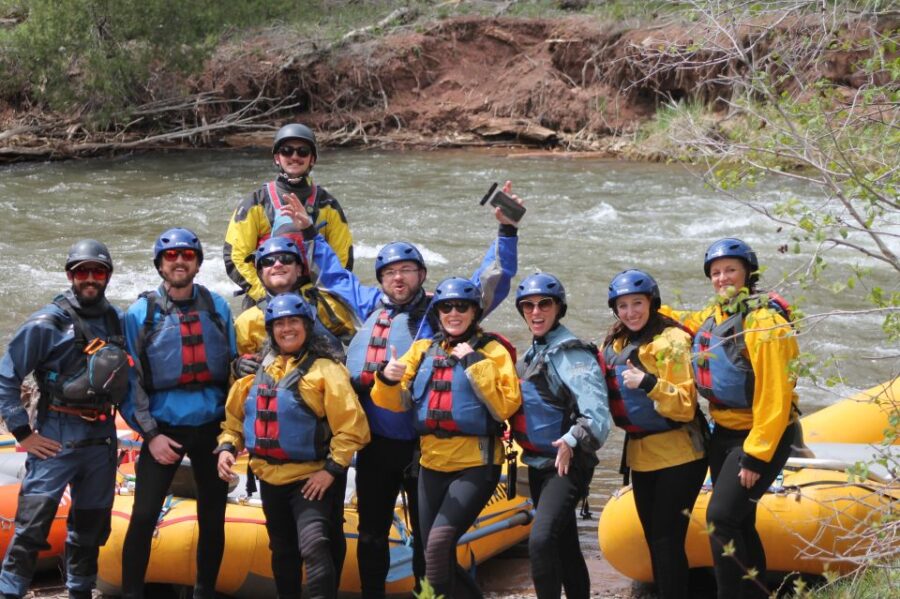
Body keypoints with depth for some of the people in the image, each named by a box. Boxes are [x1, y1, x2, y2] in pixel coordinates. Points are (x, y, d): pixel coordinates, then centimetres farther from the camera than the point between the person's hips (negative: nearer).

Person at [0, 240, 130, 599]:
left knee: (91, 525, 15)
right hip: (58, 438, -5)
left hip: (102, 436, 6)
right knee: (33, 522, -10)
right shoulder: (48, 323, -8)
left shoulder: (115, 320, 9)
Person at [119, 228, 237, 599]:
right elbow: (130, 380, -4)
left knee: (212, 518, 9)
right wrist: (150, 434, -9)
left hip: (211, 427, 2)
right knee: (144, 517, -7)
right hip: (164, 429, -2)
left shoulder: (217, 307, 3)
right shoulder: (141, 313, -3)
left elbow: (233, 367, 9)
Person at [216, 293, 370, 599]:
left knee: (313, 548, -23)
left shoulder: (323, 369, -9)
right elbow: (236, 414, 14)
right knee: (282, 552, 19)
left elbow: (351, 425, -14)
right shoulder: (259, 370, 8)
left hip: (310, 479, -6)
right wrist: (227, 447, -3)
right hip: (270, 478, 6)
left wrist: (332, 469, -18)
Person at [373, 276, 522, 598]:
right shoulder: (423, 349, 11)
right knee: (437, 558, 10)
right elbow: (397, 402, 5)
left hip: (475, 465, -5)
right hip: (432, 463, 5)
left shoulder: (491, 351, -2)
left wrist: (475, 363, -17)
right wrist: (388, 379, -16)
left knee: (440, 540, -24)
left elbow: (506, 405, -15)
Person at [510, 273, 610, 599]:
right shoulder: (532, 354, 12)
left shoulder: (571, 352, -15)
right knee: (565, 547, 18)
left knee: (541, 541, -24)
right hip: (537, 463, 9)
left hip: (565, 465, -9)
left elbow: (596, 414, -25)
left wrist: (572, 441, -36)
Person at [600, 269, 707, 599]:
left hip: (677, 456, -8)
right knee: (653, 539, 15)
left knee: (667, 538, -9)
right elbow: (609, 398, 19)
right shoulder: (614, 345, 8)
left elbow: (686, 406, -18)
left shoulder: (671, 341, -13)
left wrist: (648, 383, -31)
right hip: (640, 456, 8)